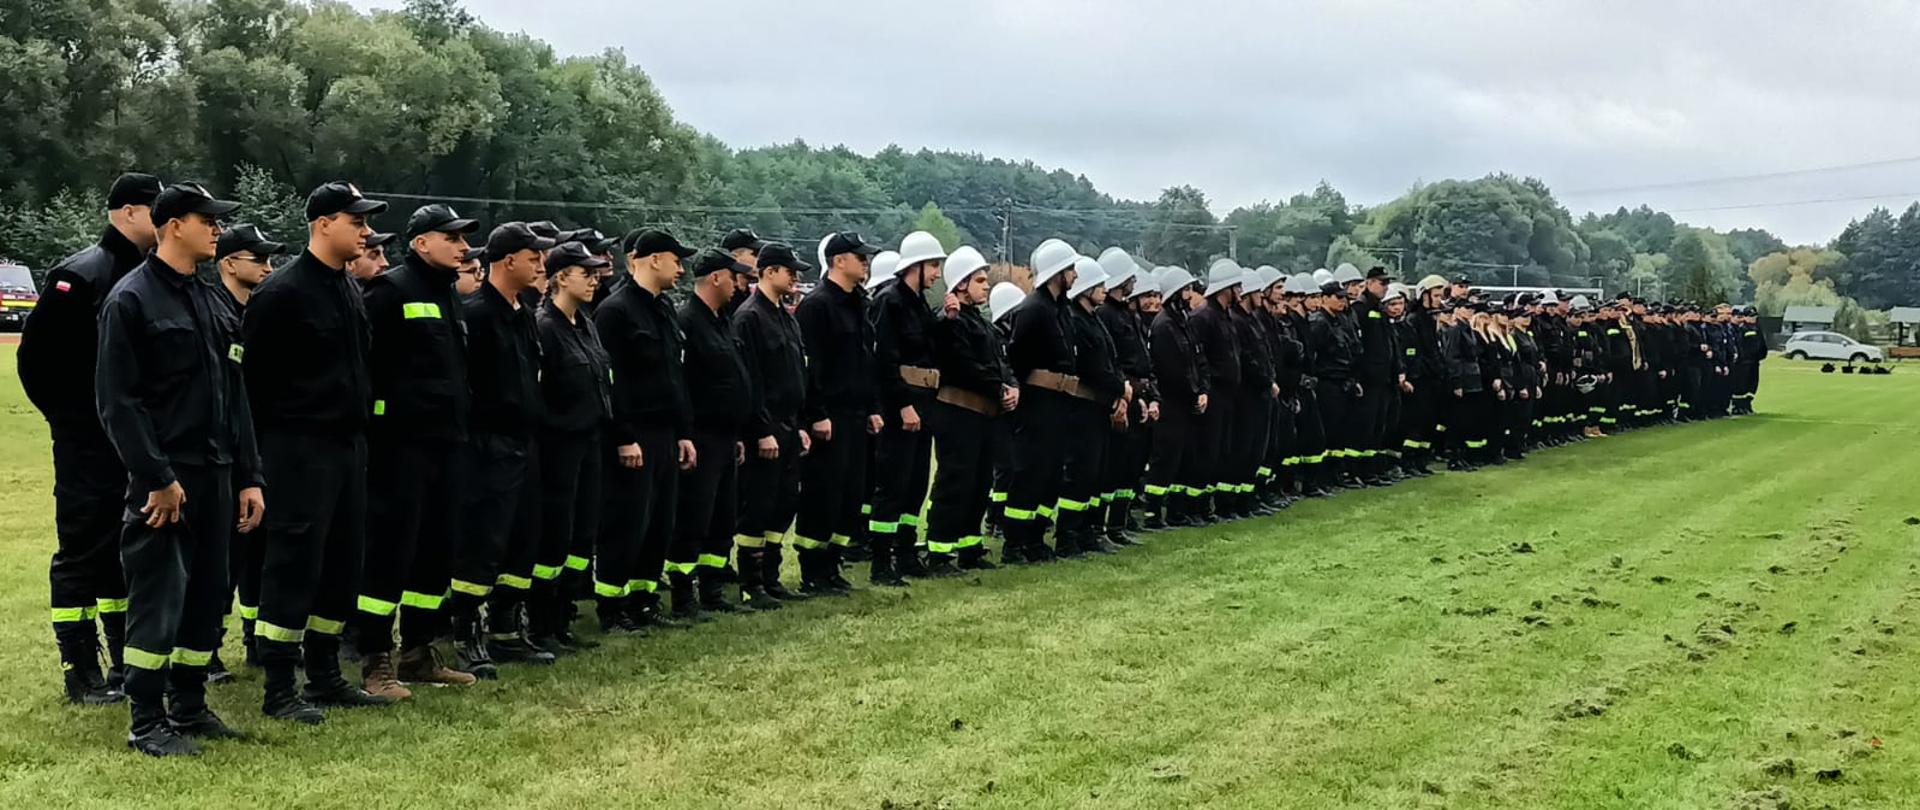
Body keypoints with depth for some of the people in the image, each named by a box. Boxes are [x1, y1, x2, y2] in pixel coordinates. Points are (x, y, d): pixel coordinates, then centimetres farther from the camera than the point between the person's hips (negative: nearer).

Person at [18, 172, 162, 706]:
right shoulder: (80, 276, -13)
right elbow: (35, 356, -14)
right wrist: (69, 419, -9)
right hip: (89, 446, -7)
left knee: (131, 550, 14)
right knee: (83, 551, 0)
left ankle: (128, 662, 24)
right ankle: (81, 673, 7)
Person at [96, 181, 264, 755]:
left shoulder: (213, 303, 16)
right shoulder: (131, 300, -9)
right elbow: (118, 400, -14)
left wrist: (247, 478, 12)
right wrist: (157, 477, -19)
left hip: (215, 473, 8)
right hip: (164, 477, -8)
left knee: (208, 595, 11)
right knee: (158, 598, -5)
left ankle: (189, 707, 22)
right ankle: (146, 722, 3)